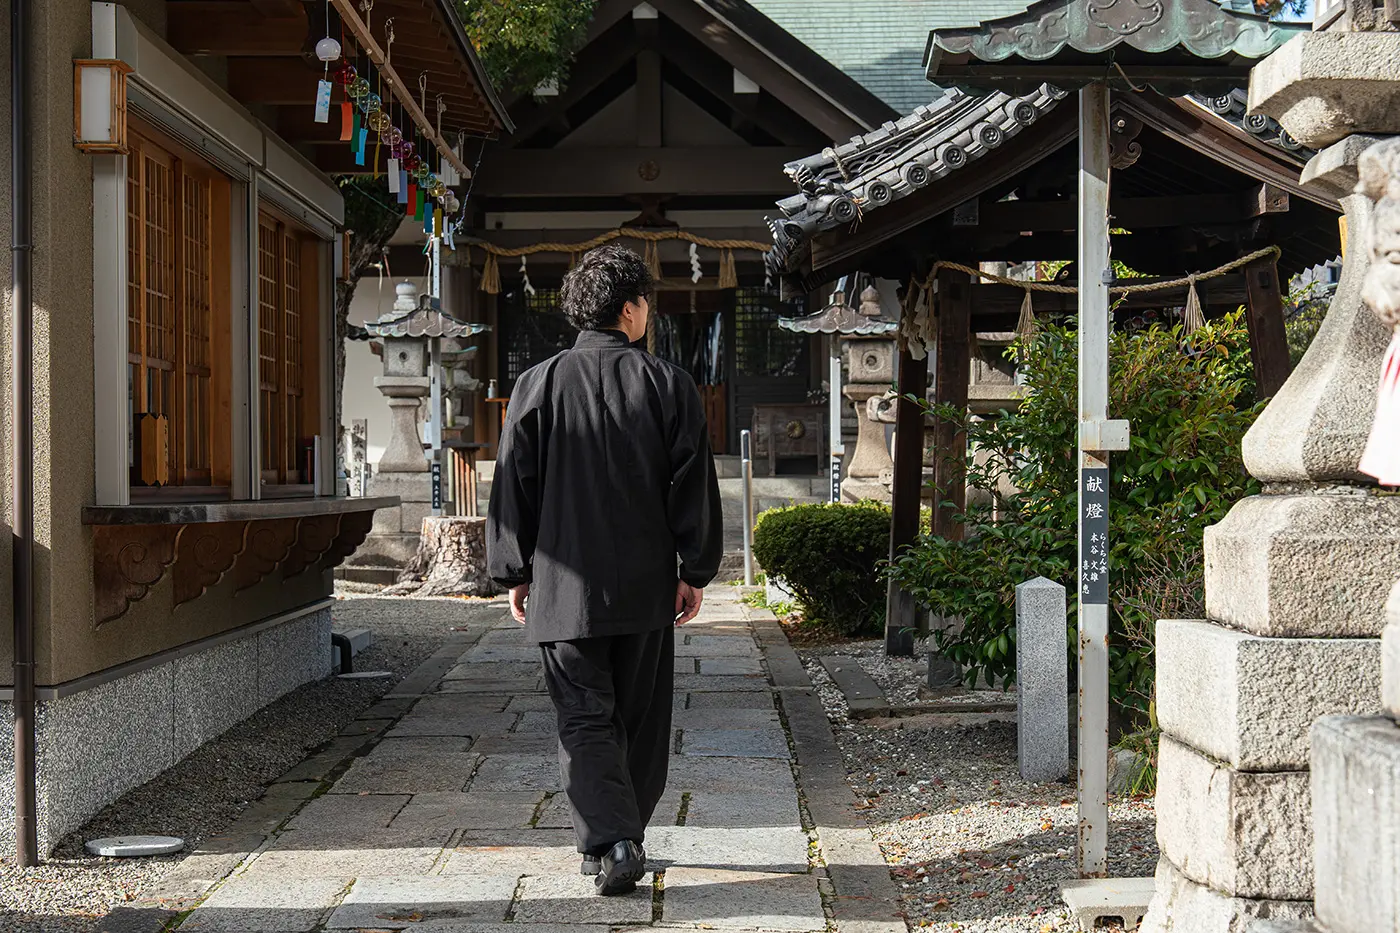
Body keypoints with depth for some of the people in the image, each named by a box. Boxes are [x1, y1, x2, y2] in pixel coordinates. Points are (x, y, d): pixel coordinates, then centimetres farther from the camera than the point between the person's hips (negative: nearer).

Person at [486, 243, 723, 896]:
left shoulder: (537, 385, -2)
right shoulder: (669, 384, -2)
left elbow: (514, 487, 1)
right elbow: (694, 486, 0)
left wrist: (514, 573, 10)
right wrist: (696, 571, 8)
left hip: (565, 587, -1)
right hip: (647, 587, 1)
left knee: (584, 719, 2)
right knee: (639, 718, 15)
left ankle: (610, 843, -13)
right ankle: (624, 836, 25)